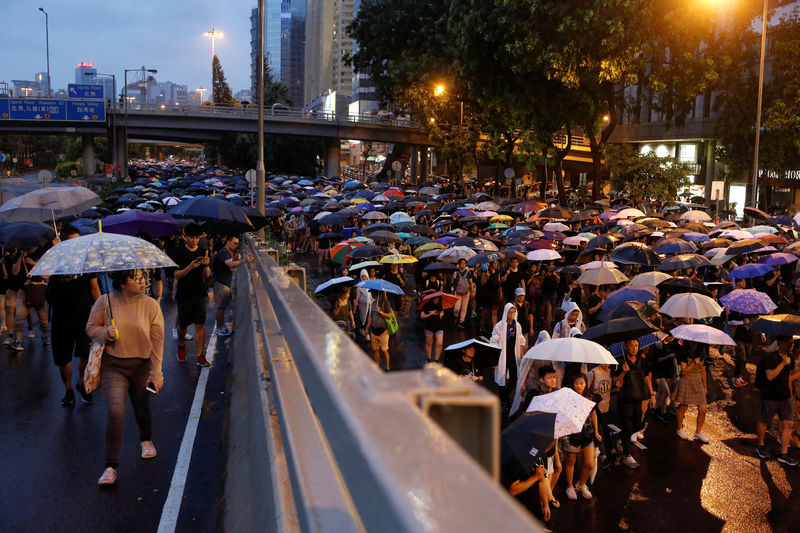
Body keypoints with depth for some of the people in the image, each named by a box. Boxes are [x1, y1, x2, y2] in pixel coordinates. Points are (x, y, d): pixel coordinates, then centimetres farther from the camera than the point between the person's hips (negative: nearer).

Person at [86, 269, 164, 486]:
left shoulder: (150, 305, -7)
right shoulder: (105, 302, -6)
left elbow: (157, 340, -6)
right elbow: (91, 327, 7)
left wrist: (156, 373, -9)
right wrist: (106, 333, -16)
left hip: (141, 365, 1)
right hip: (113, 365, -1)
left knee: (142, 409, 15)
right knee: (116, 412, -12)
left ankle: (146, 440, 49)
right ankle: (111, 466, -1)